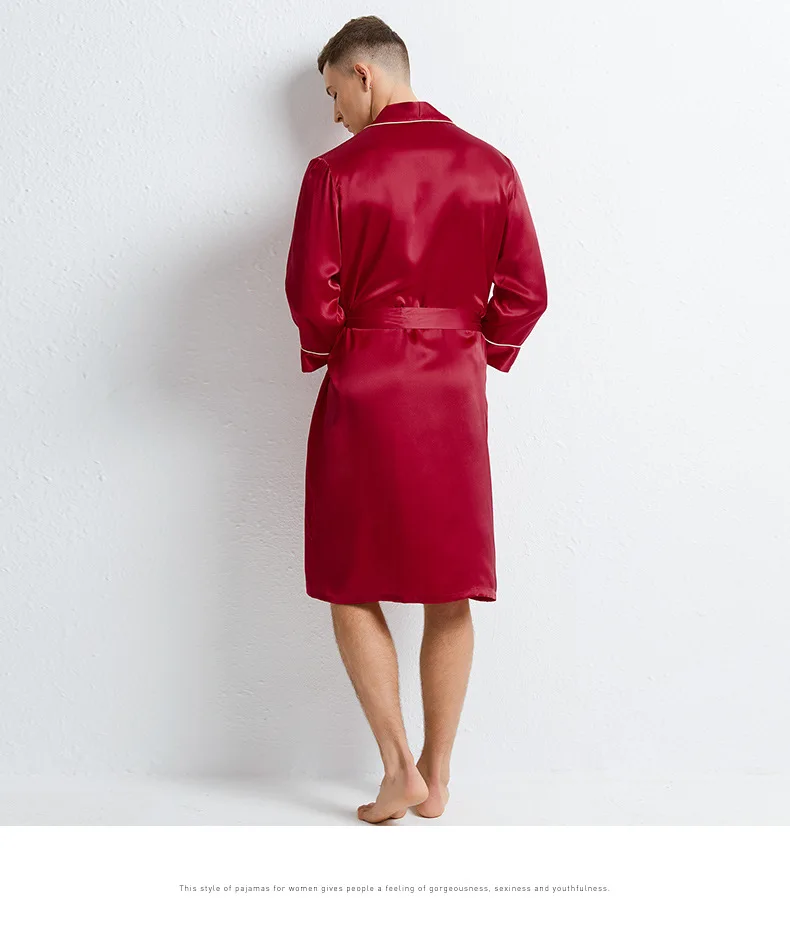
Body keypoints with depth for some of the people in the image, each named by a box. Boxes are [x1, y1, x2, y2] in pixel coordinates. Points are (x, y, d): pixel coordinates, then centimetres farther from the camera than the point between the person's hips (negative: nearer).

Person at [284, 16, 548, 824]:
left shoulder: (336, 172, -8)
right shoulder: (491, 167, 4)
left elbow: (311, 294, -10)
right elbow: (525, 292, 2)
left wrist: (330, 355, 9)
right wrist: (475, 353, 14)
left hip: (363, 394, -3)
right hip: (456, 396, 4)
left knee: (353, 585, 10)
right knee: (450, 592, 10)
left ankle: (399, 767, 4)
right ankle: (437, 776, 18)